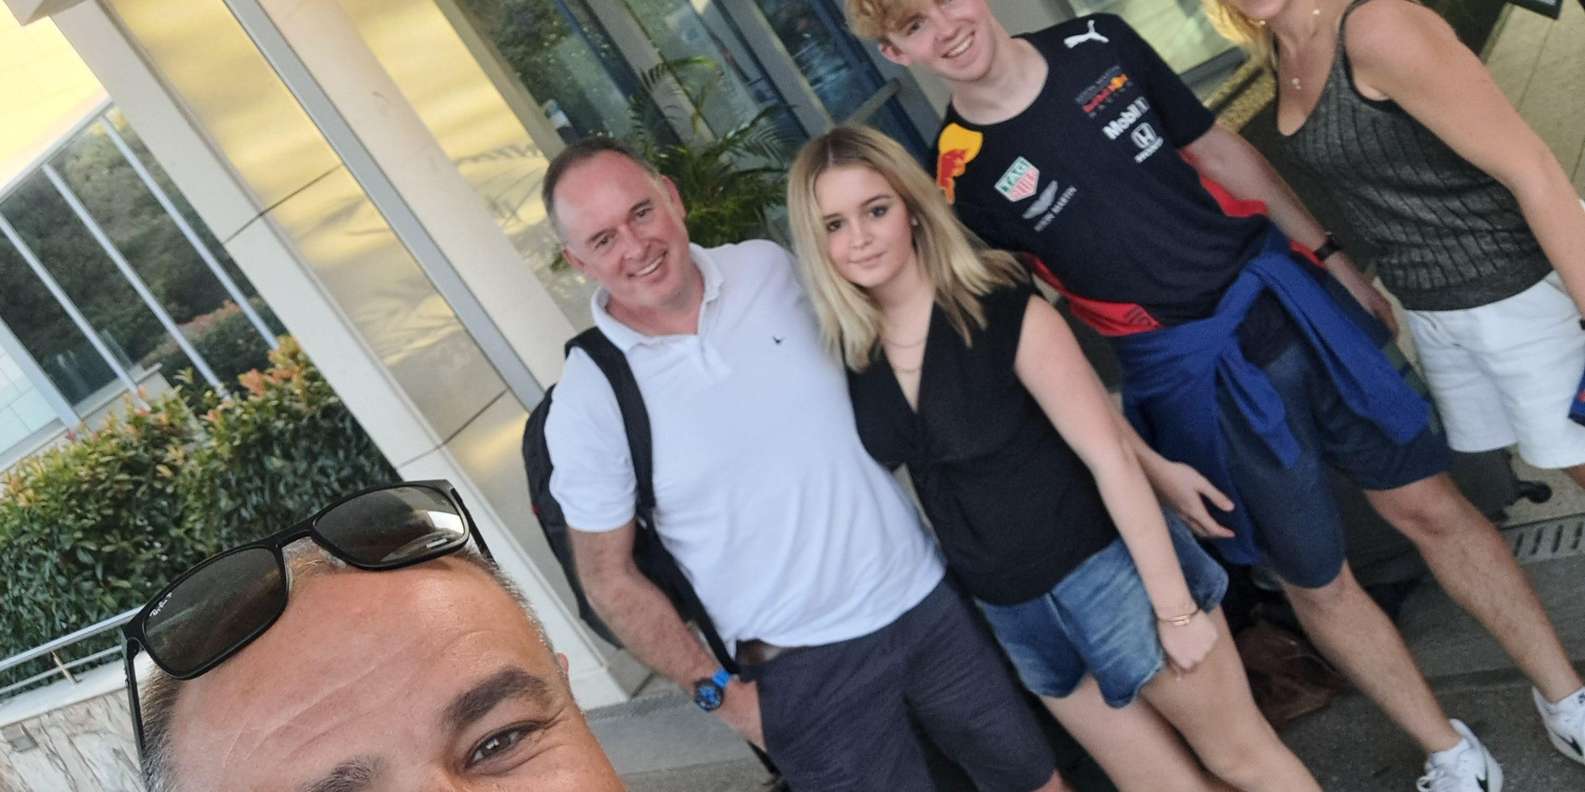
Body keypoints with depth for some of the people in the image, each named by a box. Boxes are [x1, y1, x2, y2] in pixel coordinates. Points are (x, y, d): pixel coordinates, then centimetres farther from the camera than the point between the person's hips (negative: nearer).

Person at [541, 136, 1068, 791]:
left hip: (929, 598, 4)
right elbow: (609, 577, -5)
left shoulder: (770, 267, -4)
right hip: (804, 670, -3)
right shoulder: (586, 402, -13)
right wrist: (716, 690, -6)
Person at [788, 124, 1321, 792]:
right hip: (1008, 610, 4)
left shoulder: (1003, 309, -19)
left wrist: (1175, 605, -16)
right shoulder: (849, 351, -6)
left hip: (1108, 569, -4)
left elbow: (1109, 455, -17)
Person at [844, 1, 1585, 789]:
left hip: (1284, 297, 3)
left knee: (1429, 506, 12)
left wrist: (1332, 255, 11)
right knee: (1316, 579, 11)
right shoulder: (960, 175, -12)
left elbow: (1219, 151, 8)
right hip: (1189, 374, -3)